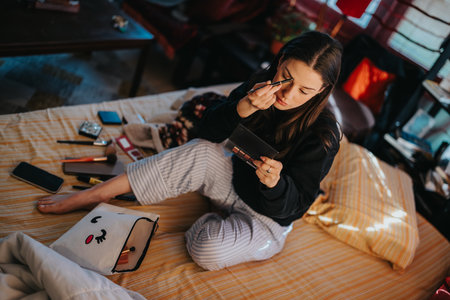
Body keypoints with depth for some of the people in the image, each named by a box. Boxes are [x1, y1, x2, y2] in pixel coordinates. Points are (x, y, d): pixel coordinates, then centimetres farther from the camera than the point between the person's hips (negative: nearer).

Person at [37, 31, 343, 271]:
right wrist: (242, 107, -31)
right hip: (235, 179, 4)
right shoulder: (261, 85, -11)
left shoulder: (322, 135, -24)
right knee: (202, 152, -28)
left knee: (208, 250, -32)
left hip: (268, 216, -4)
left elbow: (293, 204, -20)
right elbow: (208, 131, -13)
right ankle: (92, 195, -16)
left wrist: (274, 182, -43)